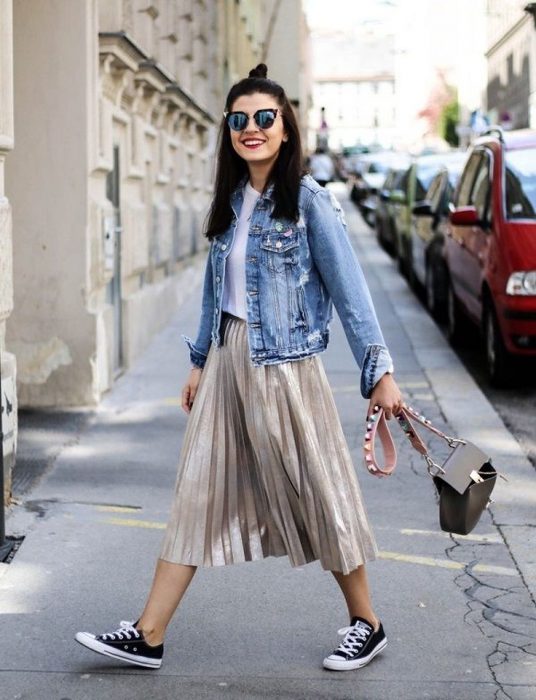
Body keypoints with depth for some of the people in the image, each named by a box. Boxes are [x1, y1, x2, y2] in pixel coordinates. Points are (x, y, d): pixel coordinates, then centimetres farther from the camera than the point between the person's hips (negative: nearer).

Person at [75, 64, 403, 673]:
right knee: (197, 494, 6)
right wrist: (201, 362, 19)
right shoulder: (230, 201, 11)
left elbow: (348, 289, -10)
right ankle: (148, 636, 9)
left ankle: (366, 624, 21)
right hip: (226, 360, 6)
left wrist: (378, 371, -13)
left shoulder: (308, 200, -8)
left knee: (316, 492, 4)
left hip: (284, 364, -6)